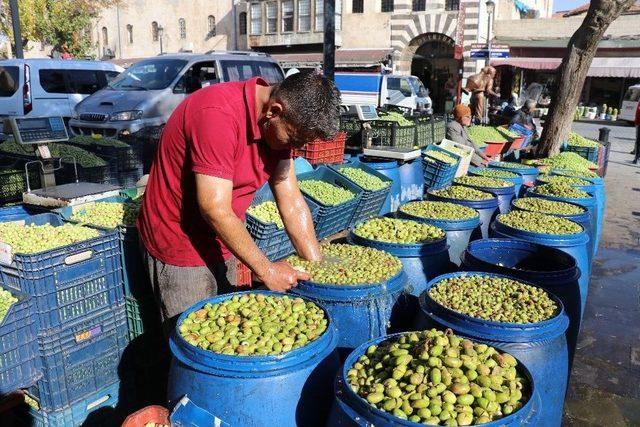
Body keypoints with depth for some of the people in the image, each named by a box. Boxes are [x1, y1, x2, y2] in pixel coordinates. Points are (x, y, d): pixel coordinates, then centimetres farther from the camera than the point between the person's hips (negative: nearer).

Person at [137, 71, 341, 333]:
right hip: (179, 245, -7)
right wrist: (265, 270, -20)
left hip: (220, 243, 7)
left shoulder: (278, 124, -5)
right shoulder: (218, 114, -30)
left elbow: (292, 201, -1)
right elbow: (215, 210, -30)